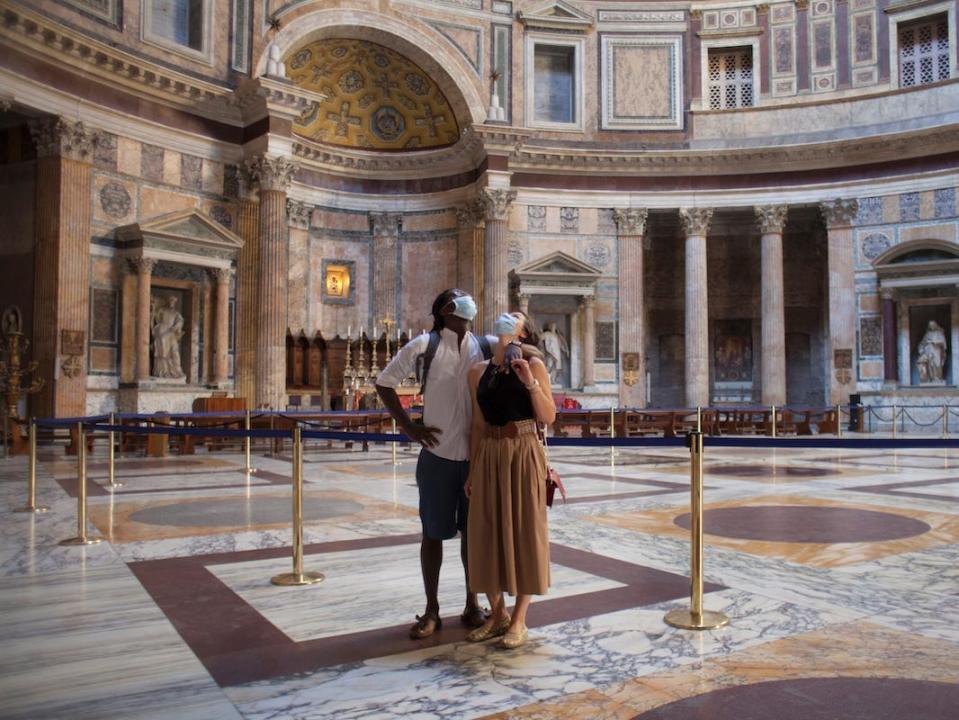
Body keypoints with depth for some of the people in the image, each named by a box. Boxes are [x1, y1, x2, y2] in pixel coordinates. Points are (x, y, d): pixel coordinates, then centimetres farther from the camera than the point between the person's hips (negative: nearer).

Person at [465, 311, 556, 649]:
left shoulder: (533, 365, -1)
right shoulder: (478, 371, 9)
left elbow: (548, 417, -5)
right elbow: (478, 424, 11)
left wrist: (530, 382, -17)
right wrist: (472, 470, 9)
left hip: (524, 454, -3)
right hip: (489, 456, 4)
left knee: (523, 531, 3)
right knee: (487, 532, 7)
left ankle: (519, 621, 16)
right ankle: (497, 614, 25)